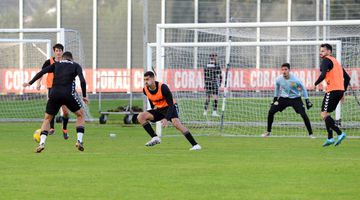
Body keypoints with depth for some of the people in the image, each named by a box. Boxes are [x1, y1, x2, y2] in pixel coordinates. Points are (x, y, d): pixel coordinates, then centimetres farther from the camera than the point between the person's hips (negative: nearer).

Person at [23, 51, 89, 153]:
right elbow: (82, 80, 0)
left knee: (47, 118, 18)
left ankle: (42, 143, -2)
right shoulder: (76, 66, 16)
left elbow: (42, 72, 7)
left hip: (54, 94, 2)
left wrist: (30, 83, 14)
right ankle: (79, 140, 5)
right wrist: (84, 96, 8)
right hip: (69, 94, -2)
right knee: (81, 114, 21)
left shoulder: (56, 65, 20)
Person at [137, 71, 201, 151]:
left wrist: (166, 119, -38)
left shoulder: (163, 87, -28)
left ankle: (195, 145, -34)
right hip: (159, 109, 6)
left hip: (170, 108, -6)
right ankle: (155, 138, -11)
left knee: (176, 122, -33)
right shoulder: (145, 90, -10)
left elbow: (171, 104, -28)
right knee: (141, 116, -12)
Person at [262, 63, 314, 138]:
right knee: (271, 111, -9)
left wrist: (307, 100, -5)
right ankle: (268, 132, 9)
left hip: (295, 98, -3)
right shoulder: (279, 79, -14)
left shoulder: (295, 79, -23)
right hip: (283, 98, 3)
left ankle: (311, 134, -5)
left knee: (304, 114, -18)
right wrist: (275, 98, 17)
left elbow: (303, 88, -6)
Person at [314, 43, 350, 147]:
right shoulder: (336, 62, 24)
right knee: (326, 114, 15)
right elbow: (347, 77, 25)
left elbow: (323, 75, -21)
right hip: (340, 90, 9)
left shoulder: (326, 61, -4)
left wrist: (316, 84, -6)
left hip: (332, 90, -9)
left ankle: (340, 133, -21)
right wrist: (343, 91, 24)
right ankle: (330, 138, 10)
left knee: (324, 114, -10)